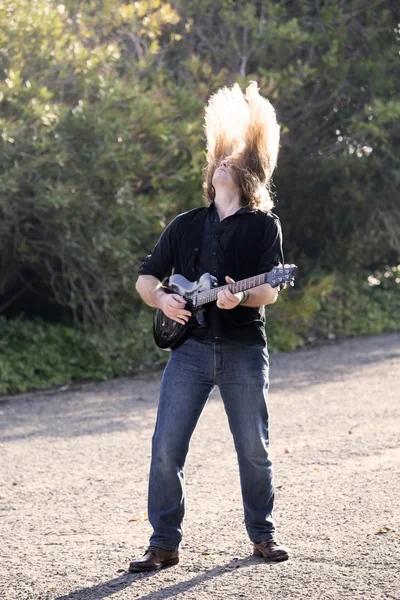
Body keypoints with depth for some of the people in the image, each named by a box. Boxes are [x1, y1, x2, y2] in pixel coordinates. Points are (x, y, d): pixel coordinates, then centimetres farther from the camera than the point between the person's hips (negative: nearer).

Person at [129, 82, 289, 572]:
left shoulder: (264, 226, 6)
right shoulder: (185, 226, 13)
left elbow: (271, 290, -3)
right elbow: (146, 278, 16)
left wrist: (241, 298, -24)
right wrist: (162, 300, -6)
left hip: (244, 350, -2)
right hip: (190, 346, 2)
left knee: (254, 449, 3)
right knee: (166, 449, -6)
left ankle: (262, 535, 20)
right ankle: (164, 543, 2)